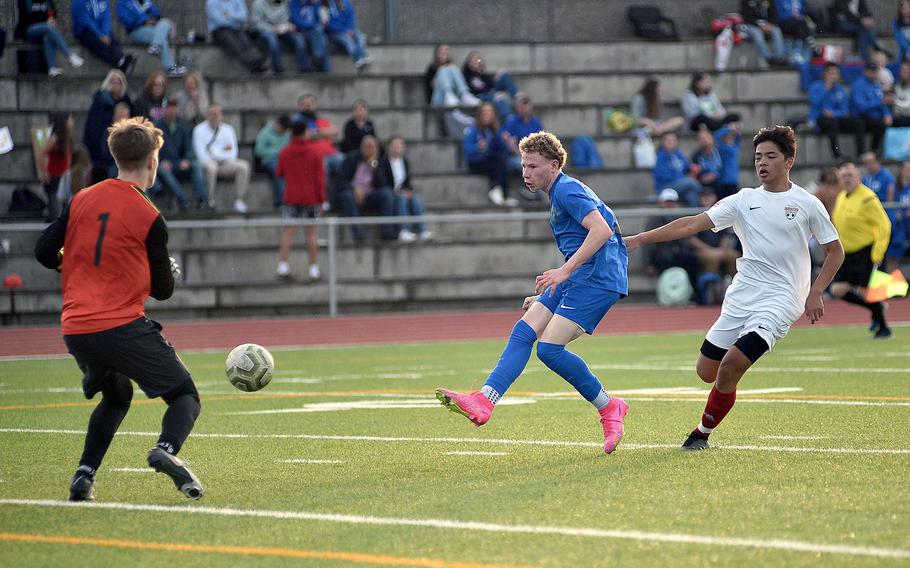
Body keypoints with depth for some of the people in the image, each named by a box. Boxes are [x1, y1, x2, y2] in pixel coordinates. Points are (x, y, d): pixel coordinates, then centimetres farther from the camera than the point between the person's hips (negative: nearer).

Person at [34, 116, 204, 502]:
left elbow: (44, 252, 8)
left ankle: (85, 473, 12)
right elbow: (162, 290, 1)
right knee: (185, 396, 2)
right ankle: (167, 449, -30)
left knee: (116, 395, 29)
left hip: (75, 329, 6)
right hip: (123, 326, -6)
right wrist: (170, 271, 24)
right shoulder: (149, 218, -5)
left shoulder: (82, 200, 8)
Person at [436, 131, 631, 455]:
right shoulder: (558, 196, 23)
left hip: (598, 278, -10)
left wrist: (564, 271, -28)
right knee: (523, 332, -3)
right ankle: (483, 402, -13)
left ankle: (608, 408, -2)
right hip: (576, 280, 10)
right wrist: (546, 296, 30)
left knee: (550, 349, -17)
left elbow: (602, 230, -24)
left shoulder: (568, 190, -9)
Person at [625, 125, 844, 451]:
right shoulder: (744, 200, 7)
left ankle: (702, 433, -1)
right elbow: (693, 224, 1)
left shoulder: (807, 204, 1)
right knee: (706, 372, 0)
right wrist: (641, 239, -7)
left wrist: (815, 294, -3)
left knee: (731, 366, -19)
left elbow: (835, 252, 9)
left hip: (780, 300, -5)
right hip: (740, 299, 5)